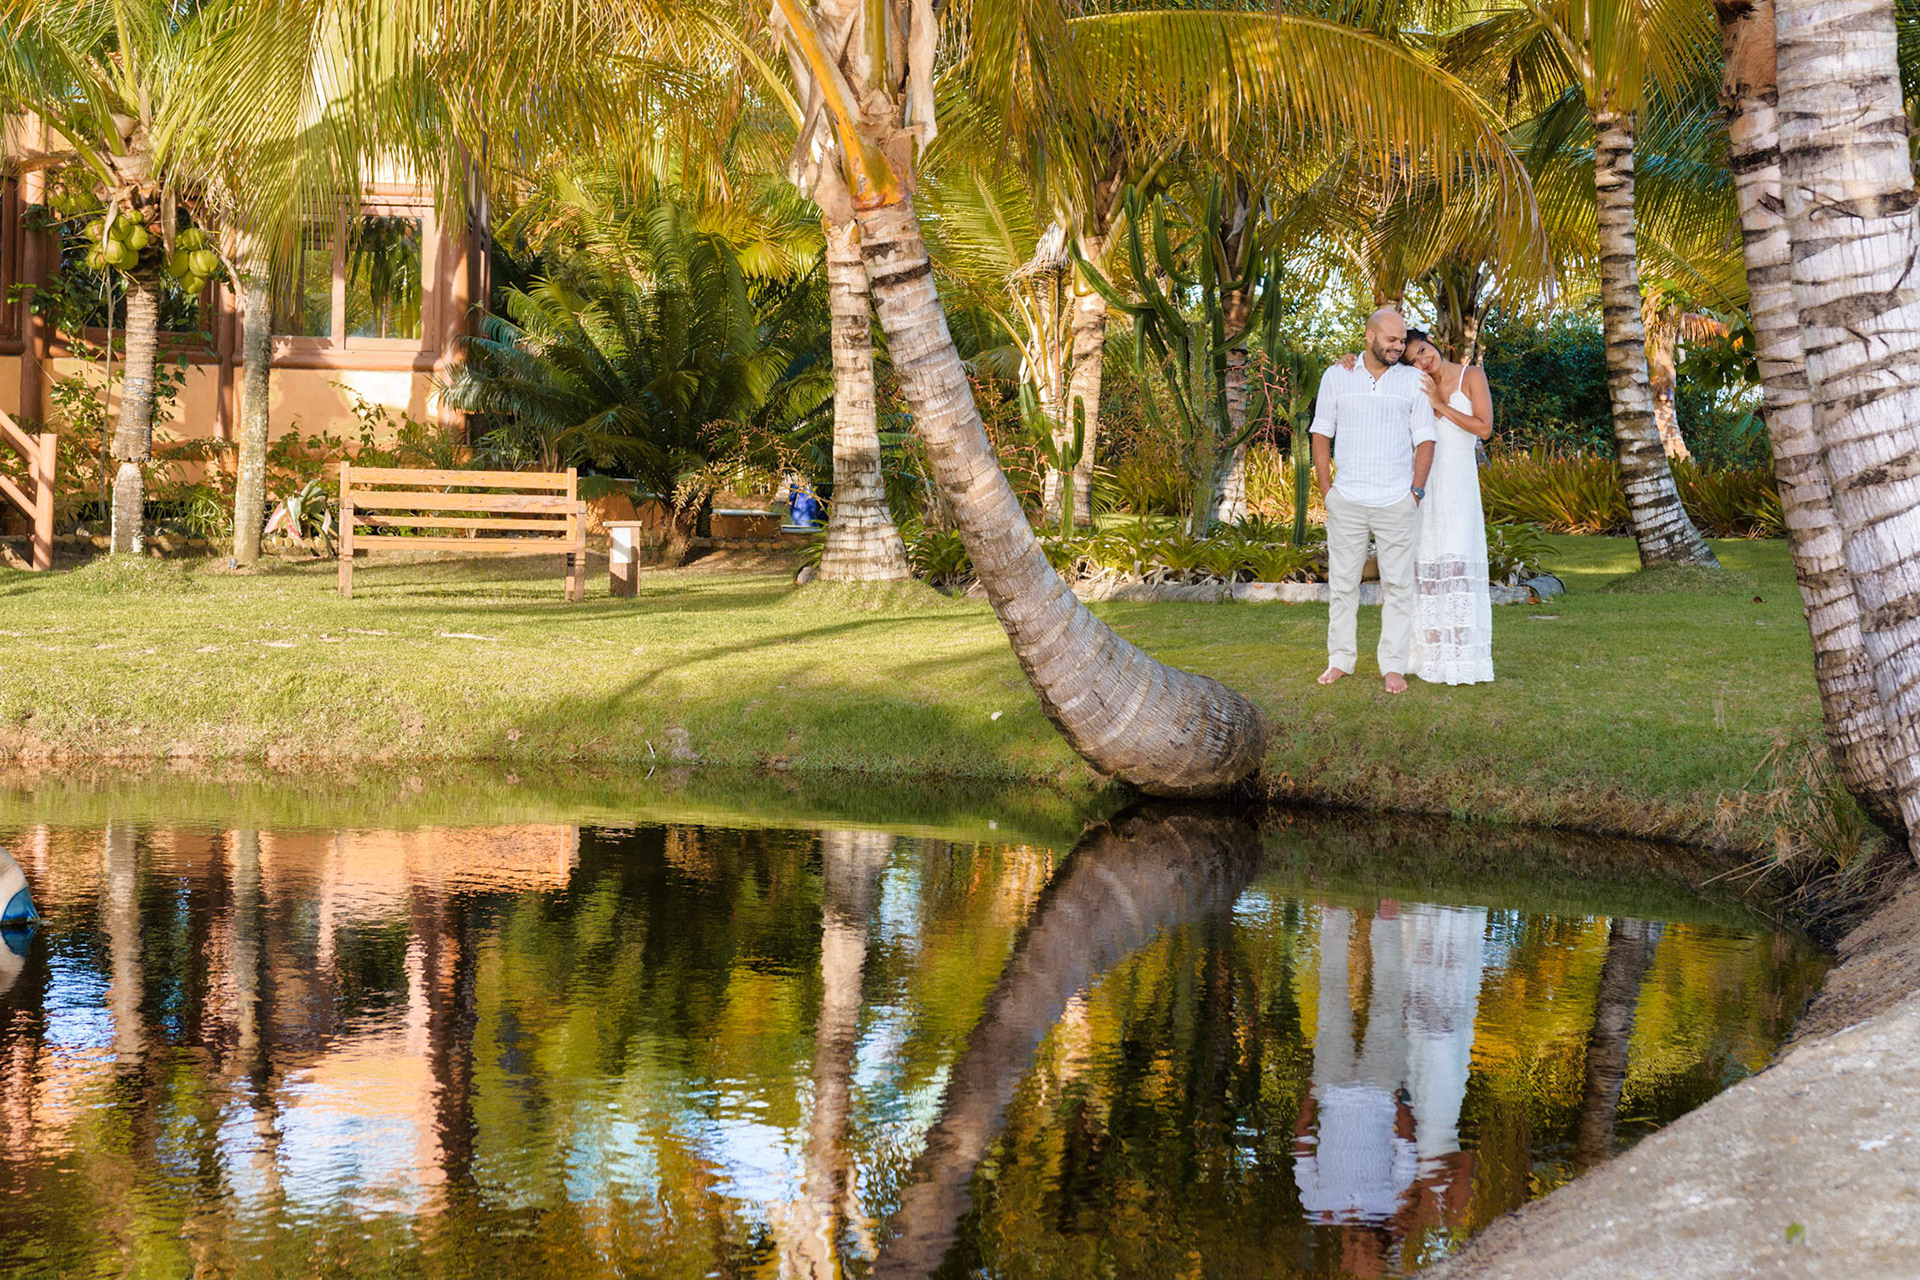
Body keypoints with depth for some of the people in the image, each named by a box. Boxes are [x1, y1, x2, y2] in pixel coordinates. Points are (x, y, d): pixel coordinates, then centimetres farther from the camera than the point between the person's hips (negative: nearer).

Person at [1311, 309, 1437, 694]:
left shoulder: (1414, 381, 6)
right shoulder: (1336, 377, 7)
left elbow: (1425, 440, 6)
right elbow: (1321, 435, 11)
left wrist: (1416, 491, -2)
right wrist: (1326, 490, 4)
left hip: (1396, 502, 0)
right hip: (1346, 500, 1)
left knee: (1397, 584, 0)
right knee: (1342, 581, 5)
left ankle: (1394, 666, 5)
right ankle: (1340, 659, 14)